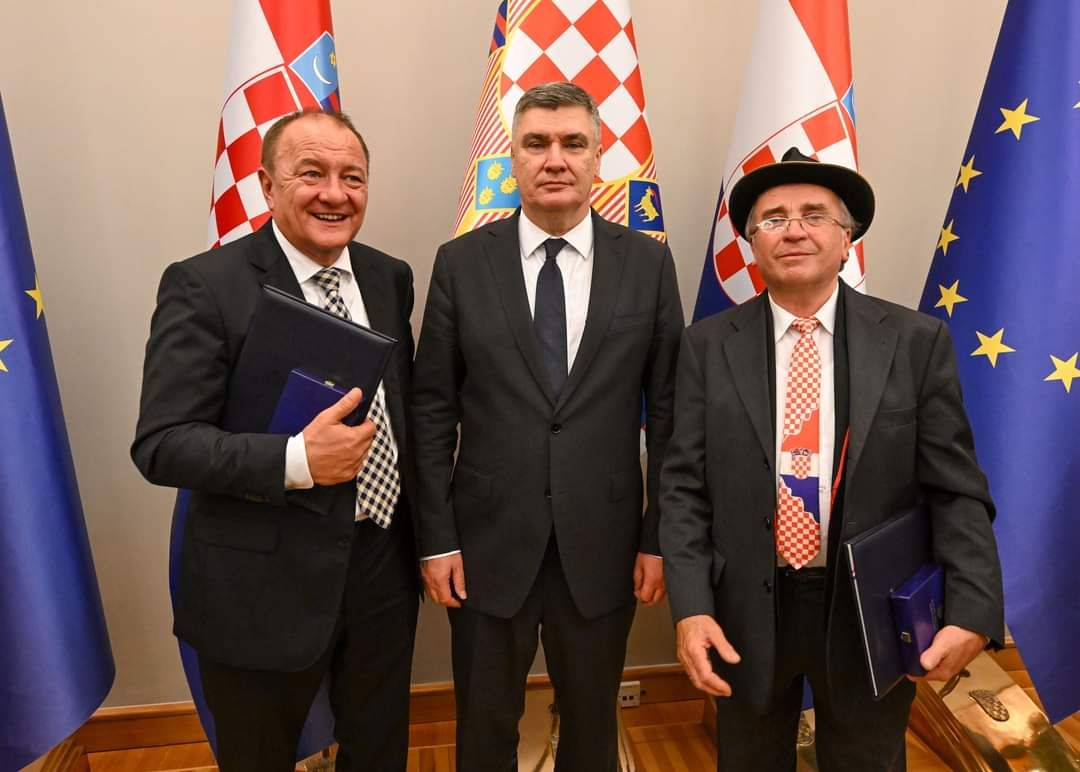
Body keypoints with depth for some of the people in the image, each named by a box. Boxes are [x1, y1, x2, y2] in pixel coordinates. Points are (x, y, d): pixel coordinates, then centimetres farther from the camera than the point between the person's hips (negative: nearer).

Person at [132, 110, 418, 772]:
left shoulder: (390, 277, 3)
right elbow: (161, 445, -16)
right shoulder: (203, 285, -14)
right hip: (265, 583, -4)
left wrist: (422, 538, 10)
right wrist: (297, 461, -30)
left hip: (383, 564, 5)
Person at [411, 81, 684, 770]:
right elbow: (432, 411, -2)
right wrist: (436, 537, -4)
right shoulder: (461, 262, -2)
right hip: (489, 542, 0)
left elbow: (668, 410, 0)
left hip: (602, 544, 1)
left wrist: (659, 537, -1)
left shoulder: (648, 263, -1)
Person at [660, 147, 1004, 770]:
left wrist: (974, 611, -15)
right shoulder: (708, 345, -5)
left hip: (872, 611, 0)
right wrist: (691, 607, -14)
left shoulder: (917, 341, -5)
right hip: (747, 610, 1)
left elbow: (956, 489, -4)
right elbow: (685, 487, -6)